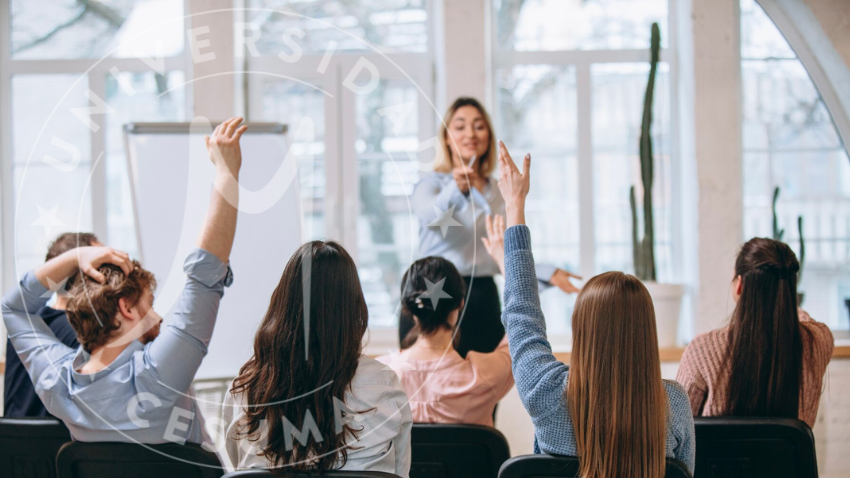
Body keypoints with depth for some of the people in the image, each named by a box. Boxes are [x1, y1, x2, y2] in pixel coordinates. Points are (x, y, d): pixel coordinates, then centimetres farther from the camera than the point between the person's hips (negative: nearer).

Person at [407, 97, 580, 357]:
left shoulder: (499, 192, 17)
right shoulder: (432, 183, 1)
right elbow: (429, 215, -24)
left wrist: (548, 273, 8)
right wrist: (456, 190, -43)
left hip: (483, 300, 5)